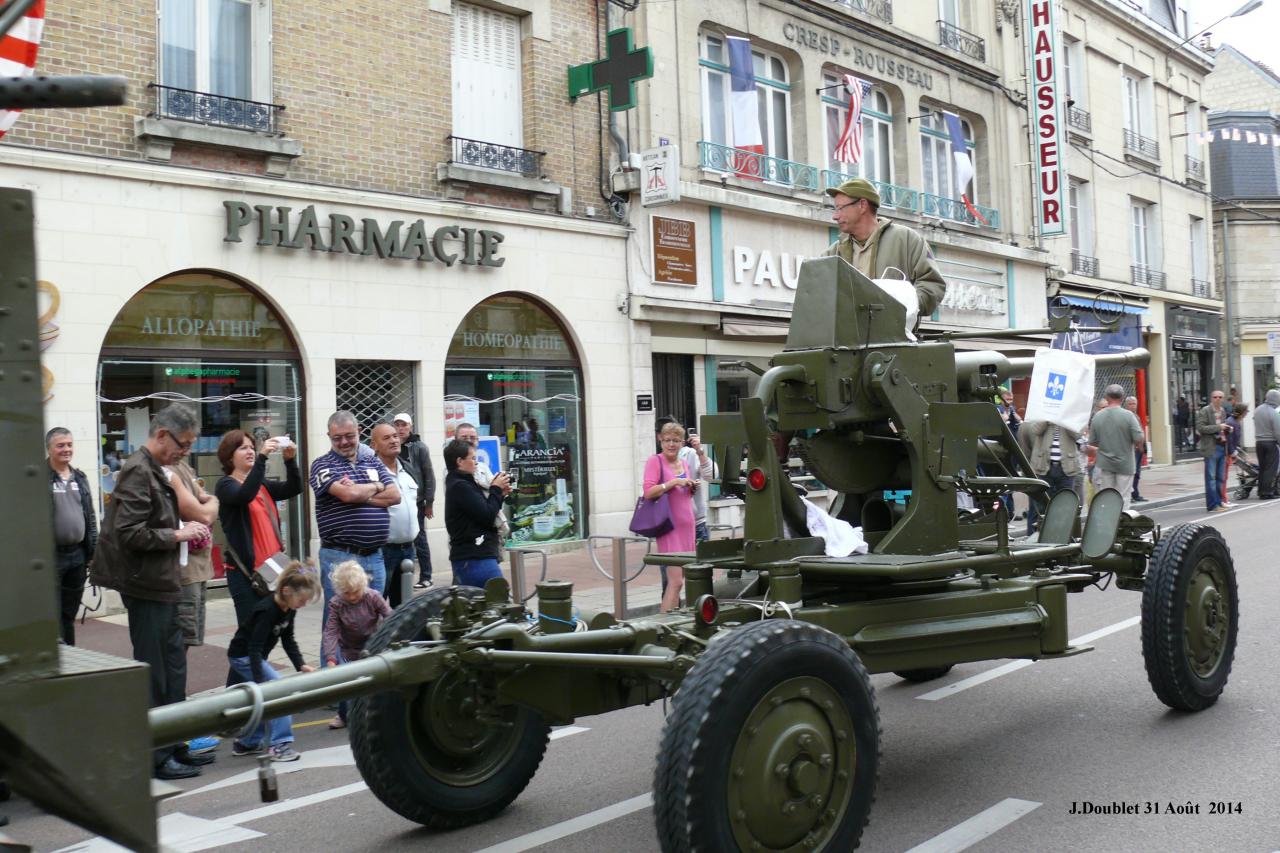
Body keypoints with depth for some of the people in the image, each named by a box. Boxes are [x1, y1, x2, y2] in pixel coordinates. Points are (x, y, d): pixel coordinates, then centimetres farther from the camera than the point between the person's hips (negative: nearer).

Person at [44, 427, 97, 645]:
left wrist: (93, 552, 12)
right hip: (50, 556, -6)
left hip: (77, 555, 6)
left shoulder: (80, 478, 12)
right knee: (53, 616, -1)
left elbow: (91, 516, 16)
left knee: (70, 614, 13)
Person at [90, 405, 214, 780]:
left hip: (160, 585, 10)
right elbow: (129, 533, -24)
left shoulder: (155, 471, 16)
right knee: (154, 675, -2)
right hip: (146, 587, -10)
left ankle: (174, 747, 26)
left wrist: (184, 530, 8)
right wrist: (177, 534, -16)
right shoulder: (138, 472, -15)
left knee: (173, 668, 16)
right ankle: (155, 758, 7)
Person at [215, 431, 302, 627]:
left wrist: (290, 460, -14)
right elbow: (245, 496, -25)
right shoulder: (226, 485, -3)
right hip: (245, 570, -6)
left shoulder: (262, 485, 15)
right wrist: (262, 457, -30)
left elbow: (294, 489, 2)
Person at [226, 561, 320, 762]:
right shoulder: (267, 611, -31)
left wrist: (301, 665, -6)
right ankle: (279, 744, -14)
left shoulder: (289, 609, -4)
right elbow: (254, 649, -33)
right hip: (242, 656, -9)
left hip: (255, 656, 9)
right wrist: (259, 681, -38)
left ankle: (247, 743, 33)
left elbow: (288, 639, 6)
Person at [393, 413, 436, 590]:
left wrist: (429, 502, -7)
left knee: (419, 539, 3)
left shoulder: (419, 447, -2)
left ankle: (425, 577, 11)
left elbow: (429, 476, -4)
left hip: (415, 501, -3)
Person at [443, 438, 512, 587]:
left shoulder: (461, 484, 18)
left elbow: (483, 510, 20)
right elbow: (488, 516, -16)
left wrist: (499, 494, 9)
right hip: (476, 558, -10)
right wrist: (496, 489, -3)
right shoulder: (460, 486, -13)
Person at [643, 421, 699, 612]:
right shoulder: (655, 461, -6)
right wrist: (674, 482, -19)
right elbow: (648, 493, -15)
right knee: (676, 581, -14)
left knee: (683, 578, 10)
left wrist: (692, 488, 9)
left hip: (687, 525, 8)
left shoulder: (683, 463, 16)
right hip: (669, 527, -8)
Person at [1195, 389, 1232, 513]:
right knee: (1211, 478, -5)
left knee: (1220, 478, 12)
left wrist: (1227, 429, 7)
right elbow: (1200, 428, -16)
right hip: (1211, 448, -8)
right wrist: (1218, 427, -20)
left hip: (1222, 447, 8)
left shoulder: (1223, 411, 16)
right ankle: (1213, 505, -4)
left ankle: (1218, 502, 20)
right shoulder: (1205, 411, -7)